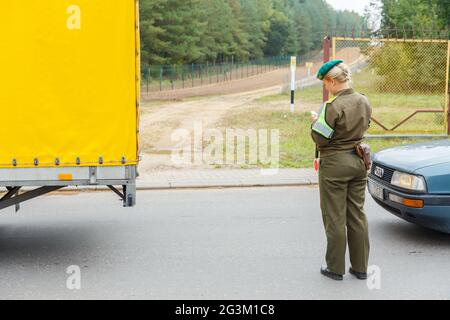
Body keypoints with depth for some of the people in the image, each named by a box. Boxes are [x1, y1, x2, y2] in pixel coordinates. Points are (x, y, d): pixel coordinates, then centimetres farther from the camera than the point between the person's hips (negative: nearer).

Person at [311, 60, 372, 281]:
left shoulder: (332, 106, -19)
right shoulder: (364, 102, 3)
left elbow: (320, 139, -17)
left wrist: (315, 122, 2)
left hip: (334, 164, -7)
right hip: (358, 162, 7)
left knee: (335, 217, 4)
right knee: (357, 215, 14)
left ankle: (336, 268, 13)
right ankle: (360, 267, 20)